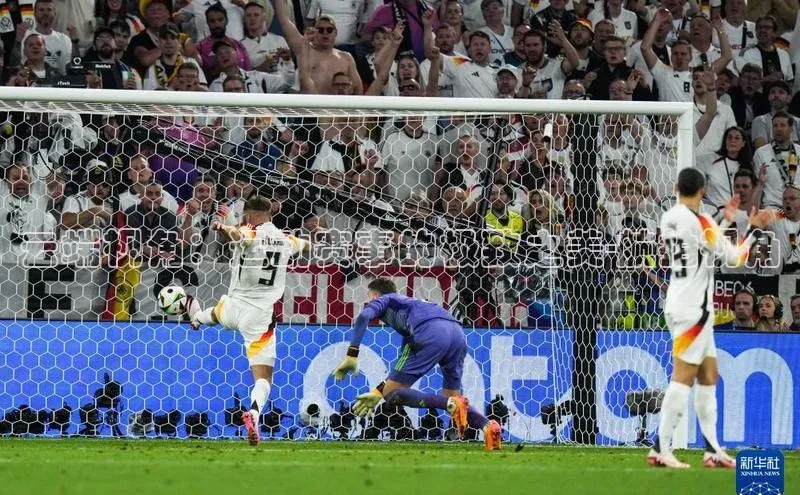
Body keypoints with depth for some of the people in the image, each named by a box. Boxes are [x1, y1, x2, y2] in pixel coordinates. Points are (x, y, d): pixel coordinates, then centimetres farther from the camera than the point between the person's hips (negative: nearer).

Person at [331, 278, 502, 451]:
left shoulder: (383, 300, 25)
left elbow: (364, 317, -1)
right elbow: (404, 369, 46)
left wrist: (351, 355, -3)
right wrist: (378, 391, 48)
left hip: (430, 333, -7)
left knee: (392, 395, 0)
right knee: (451, 396, 21)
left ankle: (452, 405, -21)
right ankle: (487, 425, -9)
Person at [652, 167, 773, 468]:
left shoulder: (669, 219, 8)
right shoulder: (699, 221, -16)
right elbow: (733, 258, -14)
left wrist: (724, 218, 31)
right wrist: (754, 229, -3)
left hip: (680, 305, 9)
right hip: (694, 308, -9)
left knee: (709, 376, 13)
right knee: (683, 378, -8)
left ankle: (712, 450, 14)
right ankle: (660, 449, -10)